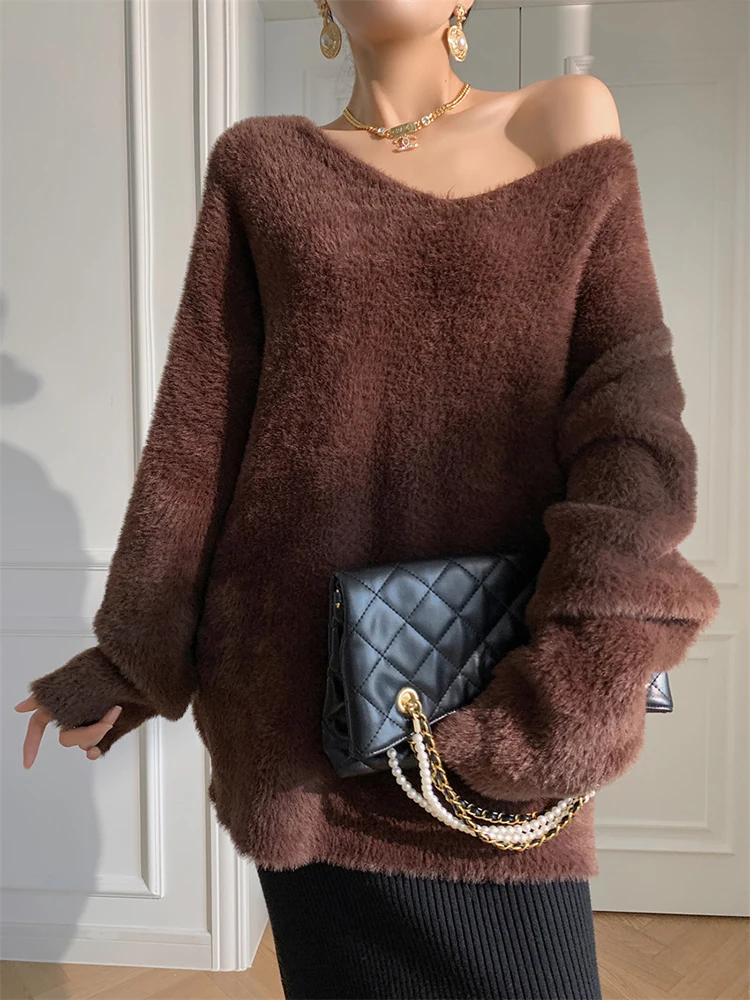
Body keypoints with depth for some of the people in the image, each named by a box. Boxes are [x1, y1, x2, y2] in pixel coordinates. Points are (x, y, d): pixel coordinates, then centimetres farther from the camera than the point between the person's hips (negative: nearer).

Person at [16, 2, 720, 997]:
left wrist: (594, 656, -16)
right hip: (299, 681, 1)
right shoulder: (260, 163, 8)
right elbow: (196, 432, 5)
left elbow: (629, 401, -4)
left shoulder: (568, 123, 6)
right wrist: (127, 659, 5)